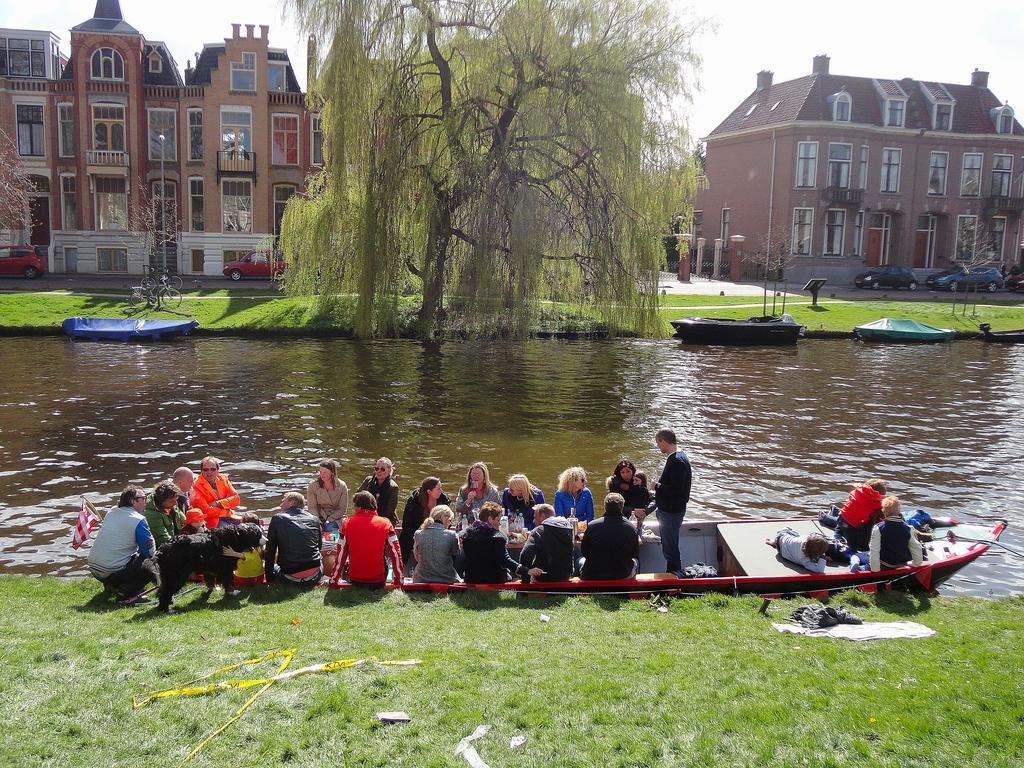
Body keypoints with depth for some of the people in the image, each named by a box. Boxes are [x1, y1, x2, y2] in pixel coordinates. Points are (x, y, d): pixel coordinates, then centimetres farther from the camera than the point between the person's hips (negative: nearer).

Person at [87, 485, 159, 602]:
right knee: (152, 566, 0)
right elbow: (150, 551, -8)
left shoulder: (111, 512, 10)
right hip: (113, 572, -8)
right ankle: (126, 593, -14)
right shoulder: (138, 520, -13)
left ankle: (110, 587, 17)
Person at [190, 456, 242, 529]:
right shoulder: (197, 487, -8)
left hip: (227, 517, 6)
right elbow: (207, 512, -16)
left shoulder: (223, 479, 8)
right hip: (212, 522, -6)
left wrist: (218, 504, -12)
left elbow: (236, 499, 1)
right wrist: (226, 506, -8)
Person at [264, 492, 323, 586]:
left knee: (274, 567, 31)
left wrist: (269, 578, 13)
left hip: (291, 578, -1)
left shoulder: (277, 518, 1)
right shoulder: (314, 519, 8)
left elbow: (270, 550, 4)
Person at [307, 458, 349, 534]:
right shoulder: (313, 485, -5)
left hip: (335, 518, -1)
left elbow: (342, 509, -3)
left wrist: (328, 520, -14)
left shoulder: (342, 486, -7)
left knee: (330, 529, -29)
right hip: (319, 517, 1)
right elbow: (312, 507, -5)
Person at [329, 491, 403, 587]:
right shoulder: (385, 523, -5)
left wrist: (333, 581, 6)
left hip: (354, 580, 0)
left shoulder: (348, 523, -5)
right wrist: (398, 582, 0)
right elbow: (396, 554, -7)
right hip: (378, 582, 0)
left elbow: (341, 554, -2)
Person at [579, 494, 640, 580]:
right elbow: (635, 556, 2)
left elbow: (584, 552, 0)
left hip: (592, 576, -1)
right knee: (635, 561, 31)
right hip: (623, 576, 1)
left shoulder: (592, 526, -15)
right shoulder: (631, 529, -12)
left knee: (580, 561, 30)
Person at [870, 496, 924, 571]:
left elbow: (874, 551, -20)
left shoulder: (878, 529, -19)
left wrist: (875, 570, -13)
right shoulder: (908, 529, -11)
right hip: (902, 565, 4)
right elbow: (916, 548, -3)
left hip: (884, 566, -4)